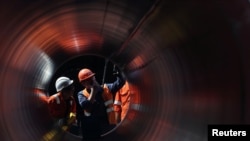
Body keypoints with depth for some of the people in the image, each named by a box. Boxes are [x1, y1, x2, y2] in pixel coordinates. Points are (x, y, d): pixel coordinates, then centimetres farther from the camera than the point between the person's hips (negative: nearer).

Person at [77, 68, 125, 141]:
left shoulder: (106, 89, 3)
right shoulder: (82, 94, 0)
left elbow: (120, 82, -12)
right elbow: (85, 105, -19)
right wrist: (93, 92, -15)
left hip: (107, 128, 1)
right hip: (90, 130, -1)